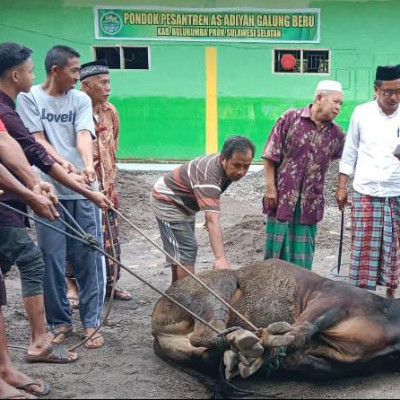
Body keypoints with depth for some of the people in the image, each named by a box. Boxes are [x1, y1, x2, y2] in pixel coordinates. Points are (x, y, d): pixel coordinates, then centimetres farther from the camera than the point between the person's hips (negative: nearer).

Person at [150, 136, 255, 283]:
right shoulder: (209, 174, -40)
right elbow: (212, 221, -49)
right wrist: (221, 258, -56)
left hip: (183, 203, 10)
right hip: (167, 201, -10)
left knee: (178, 250, 19)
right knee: (186, 250, -17)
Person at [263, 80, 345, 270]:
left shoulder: (336, 133, 5)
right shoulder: (290, 118, -6)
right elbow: (270, 155, -6)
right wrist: (270, 187, -9)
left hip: (310, 202, 3)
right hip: (282, 197, -3)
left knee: (302, 255, 10)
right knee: (277, 248, 6)